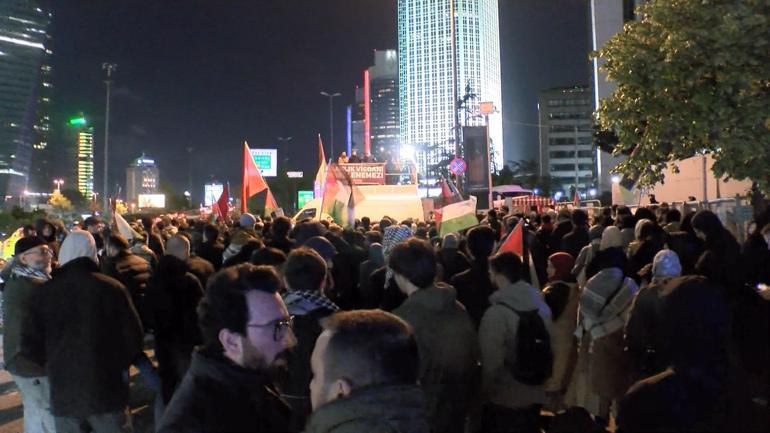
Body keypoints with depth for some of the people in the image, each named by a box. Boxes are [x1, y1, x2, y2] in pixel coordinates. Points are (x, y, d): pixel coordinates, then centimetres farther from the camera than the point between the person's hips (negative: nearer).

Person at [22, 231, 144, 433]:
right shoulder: (112, 287, -10)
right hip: (106, 389, -2)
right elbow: (134, 337, -9)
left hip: (63, 391, 2)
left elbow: (30, 345, 0)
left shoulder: (46, 291, -3)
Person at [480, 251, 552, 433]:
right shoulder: (541, 305, 0)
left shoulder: (496, 313, -23)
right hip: (535, 394, 7)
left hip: (504, 399, -6)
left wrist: (483, 393, -7)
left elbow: (490, 361, -21)